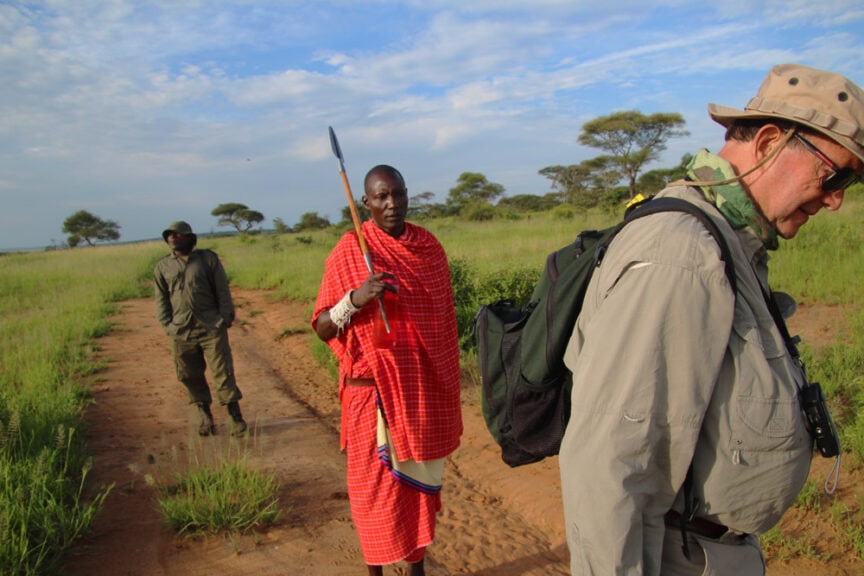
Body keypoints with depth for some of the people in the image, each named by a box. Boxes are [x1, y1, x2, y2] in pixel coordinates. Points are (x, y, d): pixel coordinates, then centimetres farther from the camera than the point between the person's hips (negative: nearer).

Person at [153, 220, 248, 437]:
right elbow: (161, 299, 12)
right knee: (191, 376, 7)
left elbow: (223, 291, 5)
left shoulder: (208, 259, 5)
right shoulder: (162, 267, 11)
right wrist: (168, 325, 1)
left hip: (212, 327, -3)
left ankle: (236, 417, 3)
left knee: (222, 372, -4)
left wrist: (226, 318, -2)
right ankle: (204, 415, 22)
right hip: (181, 332, 3)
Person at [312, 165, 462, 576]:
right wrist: (354, 299, -26)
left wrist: (448, 387, 11)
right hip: (376, 389, -3)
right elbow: (322, 328, -7)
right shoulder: (349, 251, -7)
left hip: (424, 388, 4)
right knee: (377, 481, 6)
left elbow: (443, 319, 10)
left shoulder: (429, 247, 3)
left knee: (420, 477, 14)